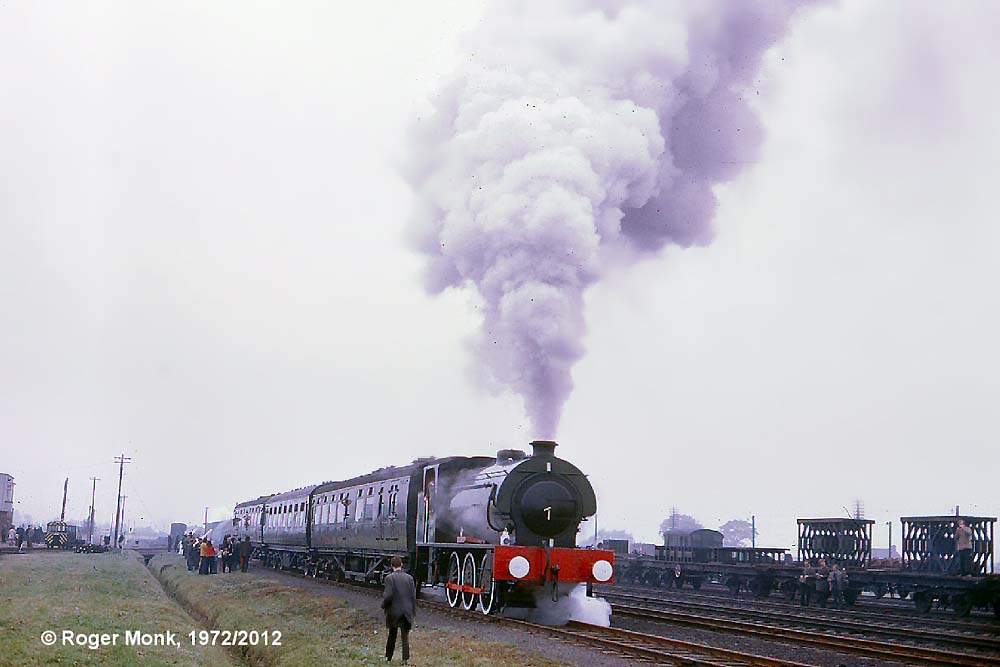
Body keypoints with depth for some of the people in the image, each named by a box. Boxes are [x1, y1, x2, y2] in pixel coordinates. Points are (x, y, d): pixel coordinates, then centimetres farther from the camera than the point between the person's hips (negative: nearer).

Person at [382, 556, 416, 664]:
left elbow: (388, 595, -17)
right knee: (405, 636, 5)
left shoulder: (390, 578, -11)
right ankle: (406, 658, -4)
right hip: (407, 611, 2)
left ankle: (388, 657, 27)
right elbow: (413, 596, 0)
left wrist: (383, 604, 1)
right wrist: (413, 610, 10)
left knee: (392, 635, 16)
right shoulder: (409, 578, -1)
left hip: (394, 611, -2)